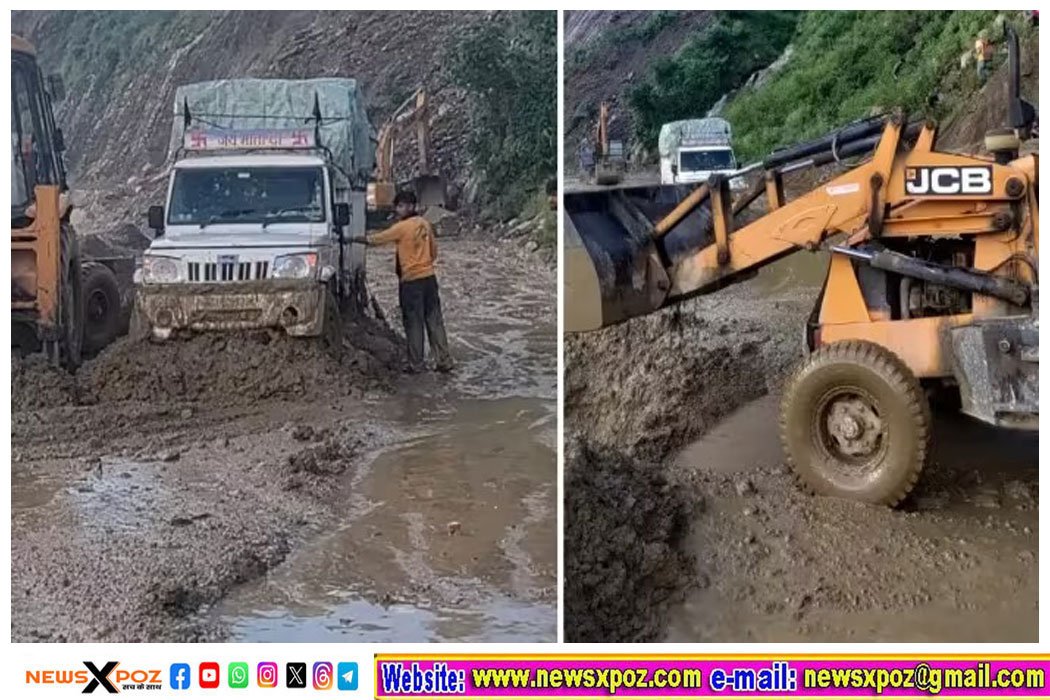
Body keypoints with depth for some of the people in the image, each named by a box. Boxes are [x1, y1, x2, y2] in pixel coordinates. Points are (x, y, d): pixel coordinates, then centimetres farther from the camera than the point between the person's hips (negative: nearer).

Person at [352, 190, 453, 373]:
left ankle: (416, 364, 8)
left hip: (411, 281, -6)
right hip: (429, 277, 6)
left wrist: (354, 239, 5)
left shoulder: (402, 227, -12)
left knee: (414, 324, 2)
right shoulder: (425, 224, 8)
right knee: (435, 321, 7)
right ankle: (444, 361, 8)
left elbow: (374, 239, -7)